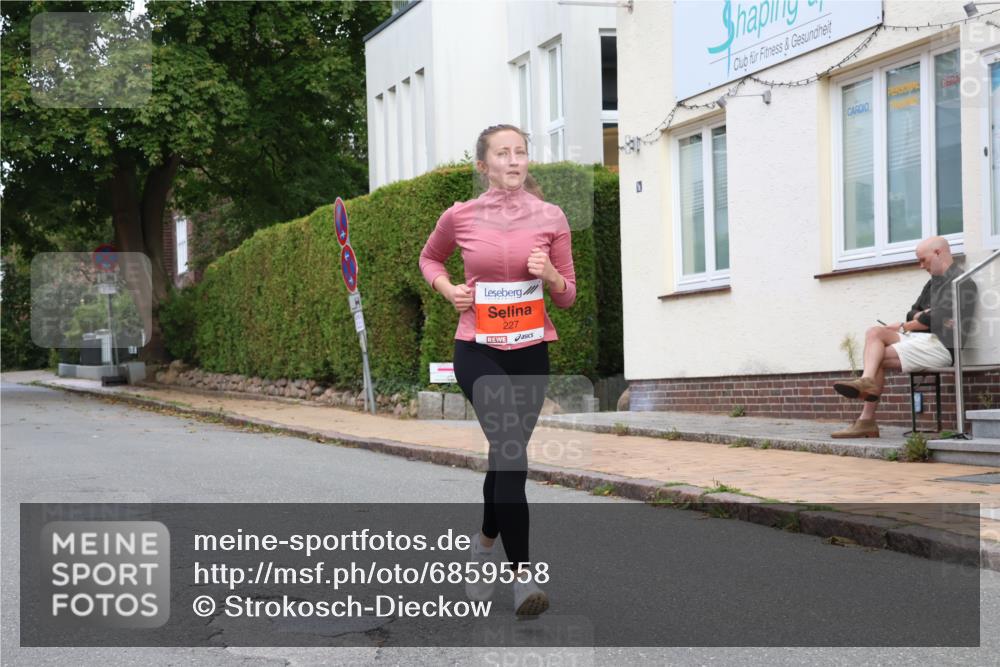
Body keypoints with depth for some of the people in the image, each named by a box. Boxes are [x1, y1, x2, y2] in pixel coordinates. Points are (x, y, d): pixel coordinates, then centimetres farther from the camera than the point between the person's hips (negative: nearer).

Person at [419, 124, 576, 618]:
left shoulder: (550, 217, 0)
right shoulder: (460, 217, -2)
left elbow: (568, 296, 7)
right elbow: (429, 258, 20)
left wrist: (549, 273, -14)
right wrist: (448, 290, 0)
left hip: (531, 352, 3)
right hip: (477, 350, -3)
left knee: (506, 452, 14)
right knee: (511, 452, -21)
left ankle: (485, 545, 41)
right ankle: (522, 575, -20)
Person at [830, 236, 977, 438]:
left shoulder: (961, 283, -6)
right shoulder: (933, 283, 24)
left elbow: (937, 320, -14)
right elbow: (913, 314, 21)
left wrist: (904, 327, 0)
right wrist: (921, 315, -4)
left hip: (941, 344, -9)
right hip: (922, 338, 9)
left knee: (877, 358, -16)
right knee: (875, 333, -12)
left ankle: (867, 420, -16)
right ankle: (867, 381, -30)